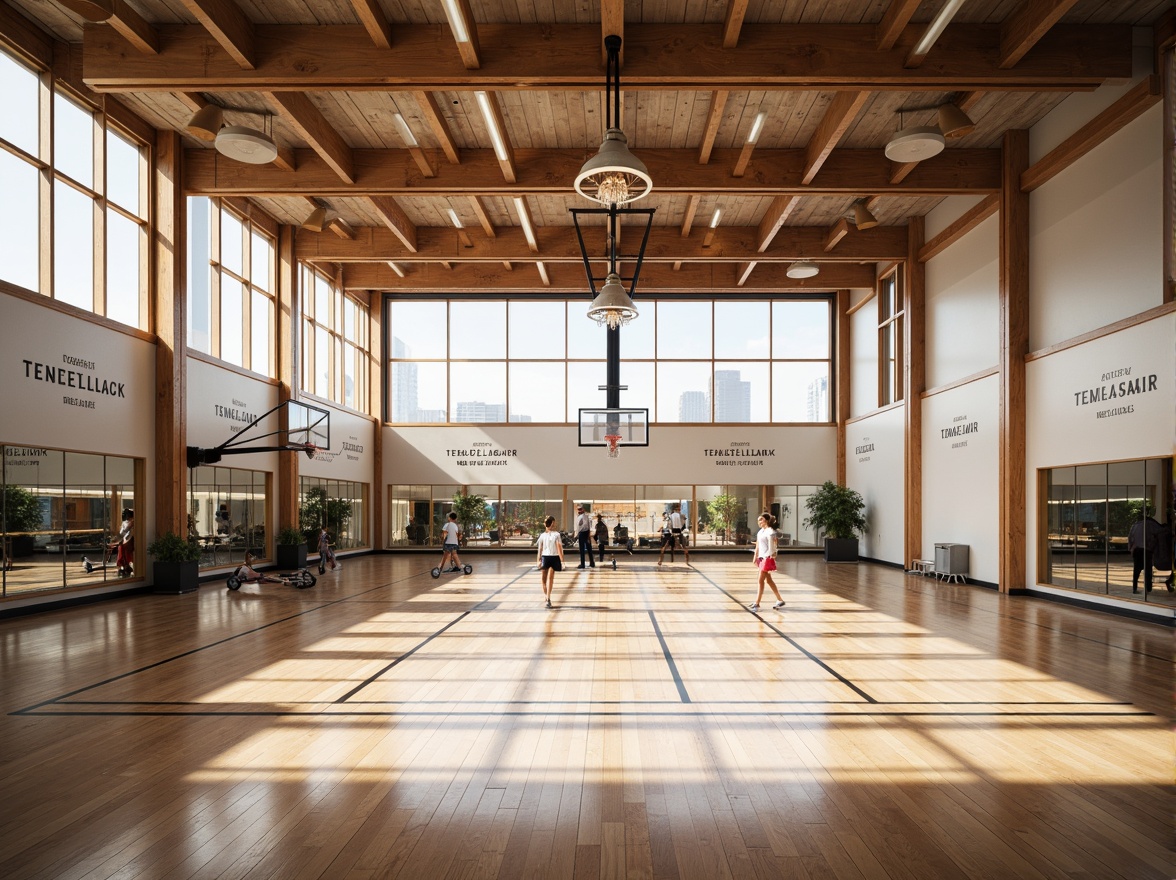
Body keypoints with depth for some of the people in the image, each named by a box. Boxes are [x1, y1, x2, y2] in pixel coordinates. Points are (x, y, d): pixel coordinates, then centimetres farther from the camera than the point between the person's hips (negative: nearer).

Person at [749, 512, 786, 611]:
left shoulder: (770, 531, -12)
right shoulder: (760, 531, 13)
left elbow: (771, 547, -16)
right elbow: (757, 546, 18)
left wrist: (771, 558, -19)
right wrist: (756, 557, 16)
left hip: (767, 558, -9)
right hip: (761, 558, 9)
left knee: (761, 580, -6)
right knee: (768, 580, 13)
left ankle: (757, 603, -2)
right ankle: (780, 600, 23)